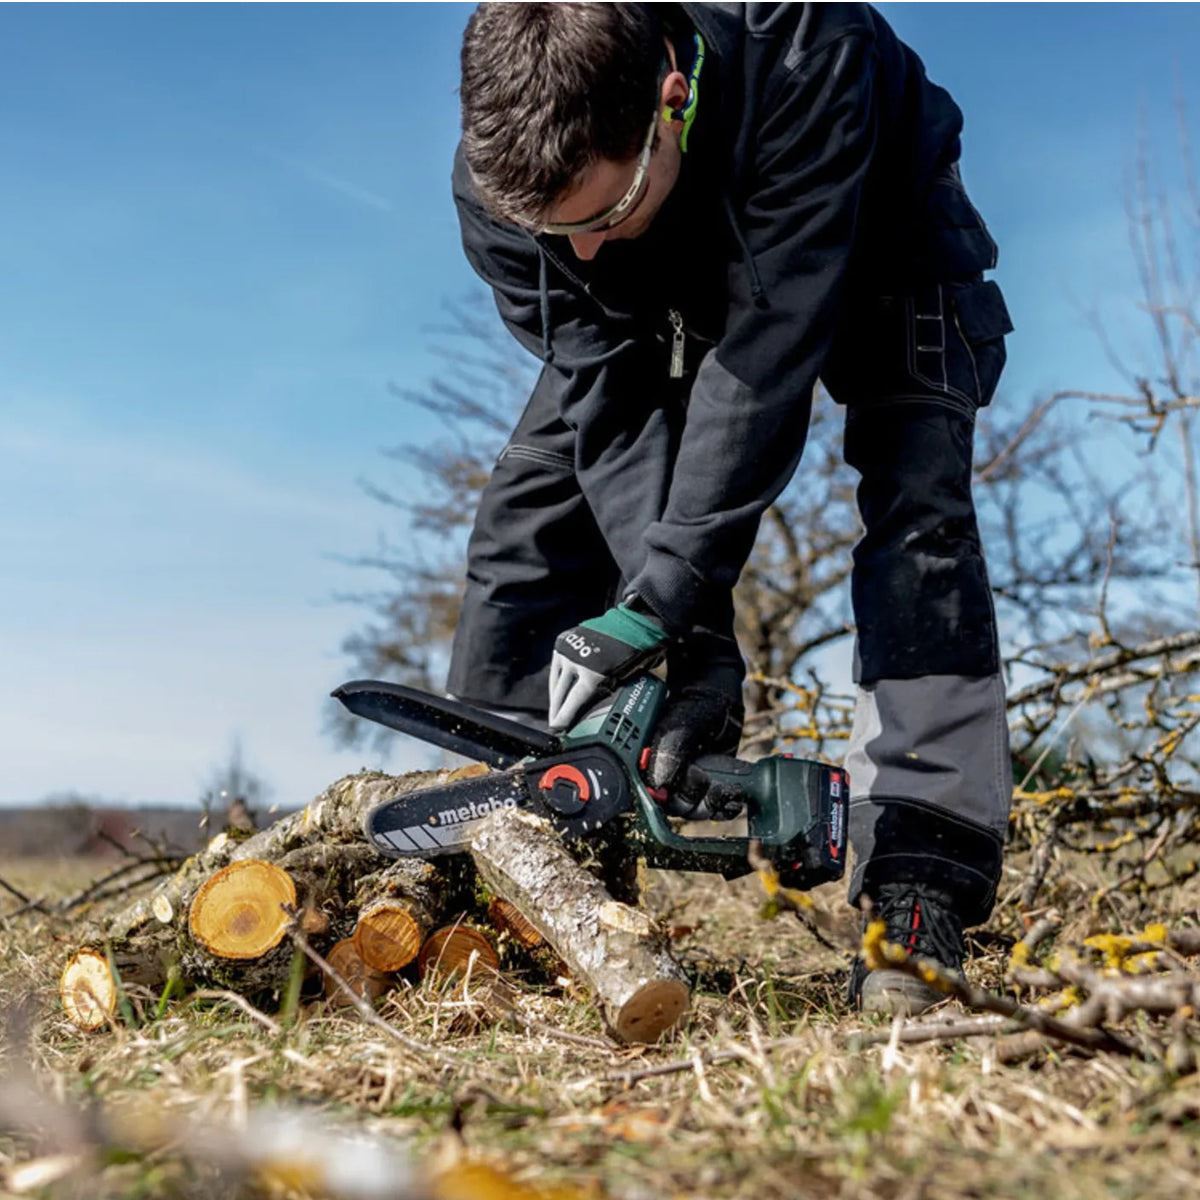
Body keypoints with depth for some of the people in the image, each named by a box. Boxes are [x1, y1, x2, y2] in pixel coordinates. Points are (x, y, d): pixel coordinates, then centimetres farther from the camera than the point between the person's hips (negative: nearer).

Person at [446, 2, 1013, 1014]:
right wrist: (695, 637, -38)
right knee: (532, 513, -8)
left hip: (871, 246, -3)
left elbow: (771, 339, -43)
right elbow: (608, 395, -30)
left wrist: (661, 599, -46)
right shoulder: (498, 180, -30)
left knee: (918, 512, -25)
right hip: (662, 295, 3)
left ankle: (919, 894, -26)